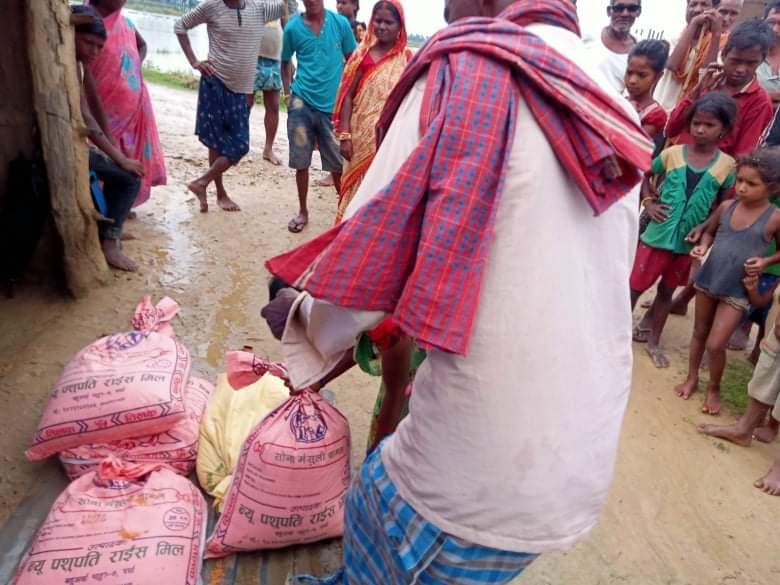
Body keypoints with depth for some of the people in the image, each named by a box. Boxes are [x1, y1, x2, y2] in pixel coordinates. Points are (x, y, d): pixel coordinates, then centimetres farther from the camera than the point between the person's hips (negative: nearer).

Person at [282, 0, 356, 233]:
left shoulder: (340, 23, -1)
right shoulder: (293, 27, 0)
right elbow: (285, 63, 12)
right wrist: (288, 93, 3)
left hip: (332, 104, -1)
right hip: (301, 103, 1)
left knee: (338, 165, 3)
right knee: (300, 162, 6)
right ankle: (303, 211, 22)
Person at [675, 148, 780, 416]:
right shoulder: (726, 207, -4)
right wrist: (702, 246, -8)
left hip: (738, 291, -3)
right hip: (707, 280, 4)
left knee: (715, 345, -4)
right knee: (699, 333, 18)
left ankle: (714, 389, 22)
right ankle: (692, 378, 38)